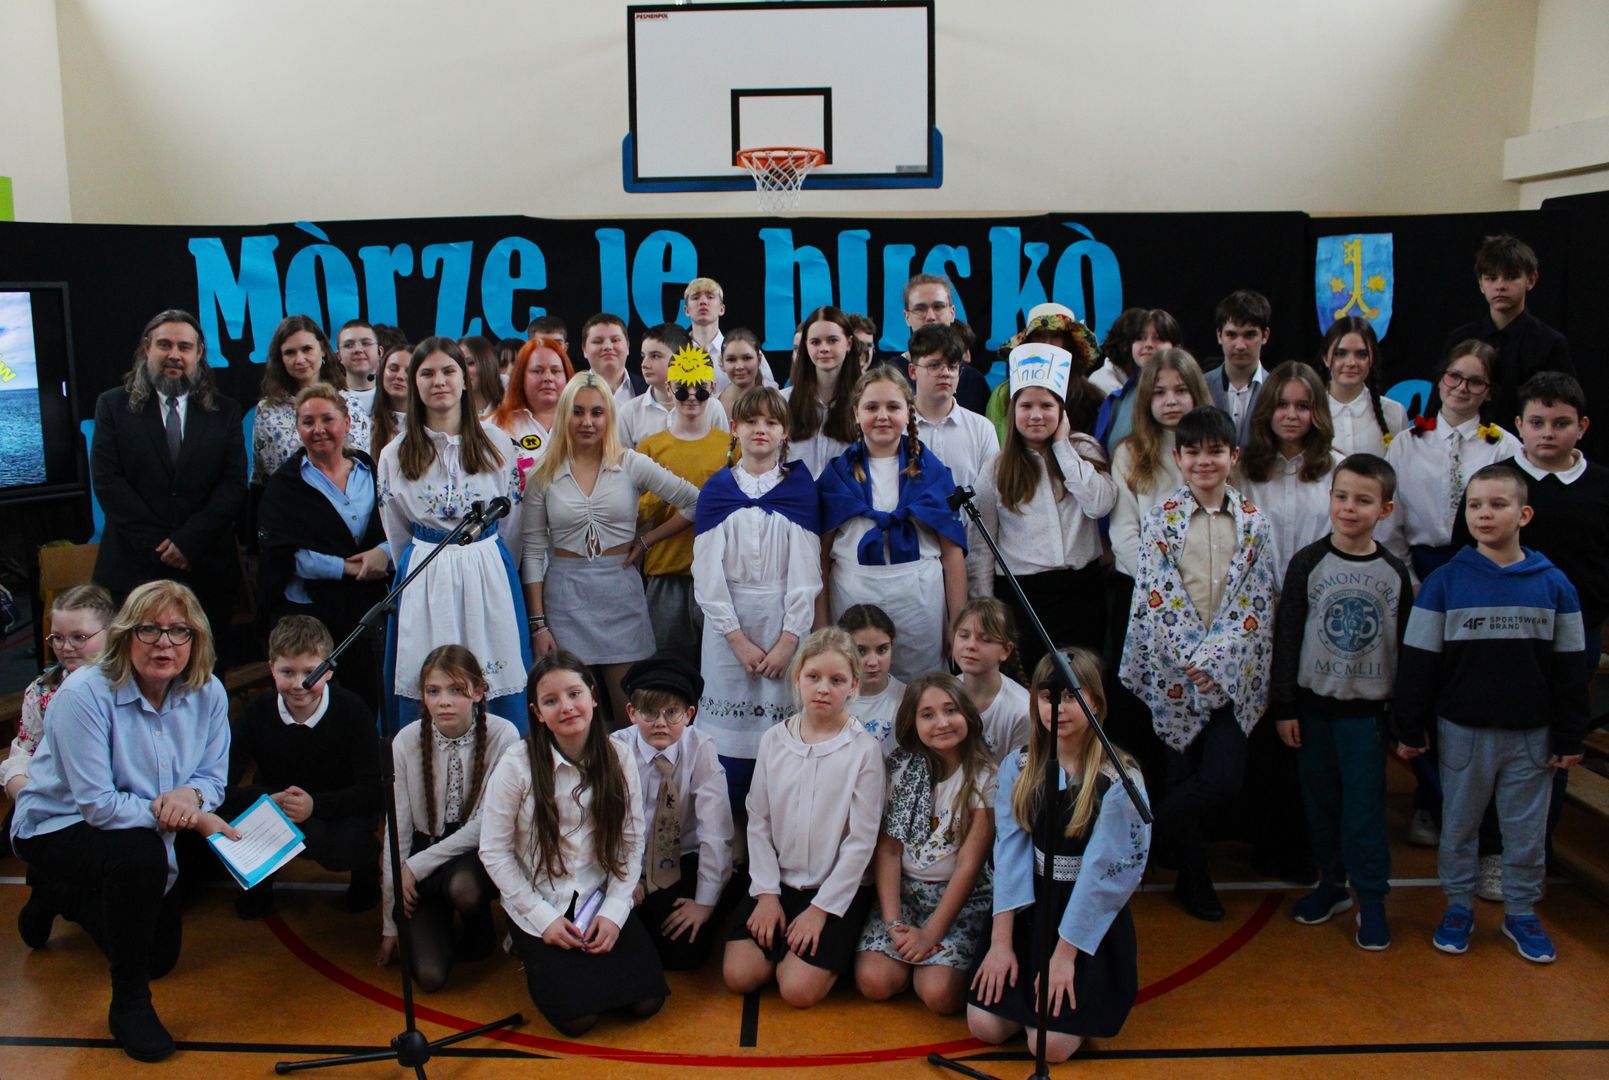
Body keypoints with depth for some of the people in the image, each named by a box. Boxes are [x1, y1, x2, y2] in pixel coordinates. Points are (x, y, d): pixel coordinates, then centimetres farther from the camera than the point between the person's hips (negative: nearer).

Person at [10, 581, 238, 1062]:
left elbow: (213, 776, -8)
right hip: (57, 826, -6)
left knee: (160, 956, 18)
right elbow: (97, 805, -31)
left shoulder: (208, 693, -14)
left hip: (141, 829, 6)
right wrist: (176, 815, -34)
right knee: (140, 856, -39)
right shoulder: (84, 694, -29)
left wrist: (190, 795, -31)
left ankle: (64, 896, 45)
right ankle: (130, 1004, -18)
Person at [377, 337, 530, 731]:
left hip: (489, 576, 0)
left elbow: (511, 525, 10)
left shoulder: (497, 444, 4)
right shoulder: (395, 456, 5)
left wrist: (490, 564, 11)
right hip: (425, 582, 1)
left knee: (497, 688, 0)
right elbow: (397, 536, 13)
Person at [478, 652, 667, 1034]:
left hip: (601, 900, 3)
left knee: (646, 1000, -10)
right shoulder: (517, 766, -13)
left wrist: (614, 911, -11)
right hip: (537, 907, -2)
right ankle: (538, 959, 15)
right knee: (576, 1015, -15)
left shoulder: (618, 759, -5)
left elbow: (632, 844, -1)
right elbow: (494, 852, -8)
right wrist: (542, 917, -11)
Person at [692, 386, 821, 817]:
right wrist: (738, 639, -9)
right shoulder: (717, 489, 5)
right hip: (727, 622, 1)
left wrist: (789, 639, -10)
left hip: (785, 622, 0)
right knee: (730, 734, -1)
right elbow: (707, 571, -1)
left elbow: (806, 569, -1)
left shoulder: (800, 487, 4)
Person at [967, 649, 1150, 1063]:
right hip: (1029, 908, 4)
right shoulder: (1018, 768, -1)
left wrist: (1064, 954, -15)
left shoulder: (1119, 780, -14)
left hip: (1090, 921, -3)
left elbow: (1103, 871, -15)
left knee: (1051, 1045, -13)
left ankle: (1085, 994, 18)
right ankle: (1028, 987, 22)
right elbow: (1010, 852, -6)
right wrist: (1000, 942, -11)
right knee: (984, 1025, -8)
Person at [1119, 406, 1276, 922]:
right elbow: (1156, 597, -5)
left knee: (1223, 776, -7)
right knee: (1187, 775, 5)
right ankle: (1194, 877, 27)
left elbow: (1256, 599, 1)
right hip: (1176, 668, -1)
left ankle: (1151, 832, 19)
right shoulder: (1161, 519, 0)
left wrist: (1216, 660, -10)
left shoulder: (1252, 521, 5)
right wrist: (1193, 661, -11)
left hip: (1231, 670, 2)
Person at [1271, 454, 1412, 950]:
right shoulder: (1308, 563, -4)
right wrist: (1284, 706, -4)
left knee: (1365, 806, 2)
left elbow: (1406, 647, 4)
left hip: (1367, 709, -1)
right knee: (1320, 800, 11)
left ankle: (1371, 898, 16)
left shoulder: (1395, 573, -1)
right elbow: (1286, 637, -2)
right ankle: (1332, 882, 28)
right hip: (1313, 704, 1)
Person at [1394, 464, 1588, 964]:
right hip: (1463, 731, -1)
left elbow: (1570, 668, 2)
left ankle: (1521, 912, 30)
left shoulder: (1554, 584, -3)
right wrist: (1410, 729, -5)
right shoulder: (1444, 582, -7)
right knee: (1458, 826, 12)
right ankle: (1458, 907, 29)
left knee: (1526, 829, 12)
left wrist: (1569, 737, 2)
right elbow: (1418, 660, -5)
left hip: (1531, 734, 1)